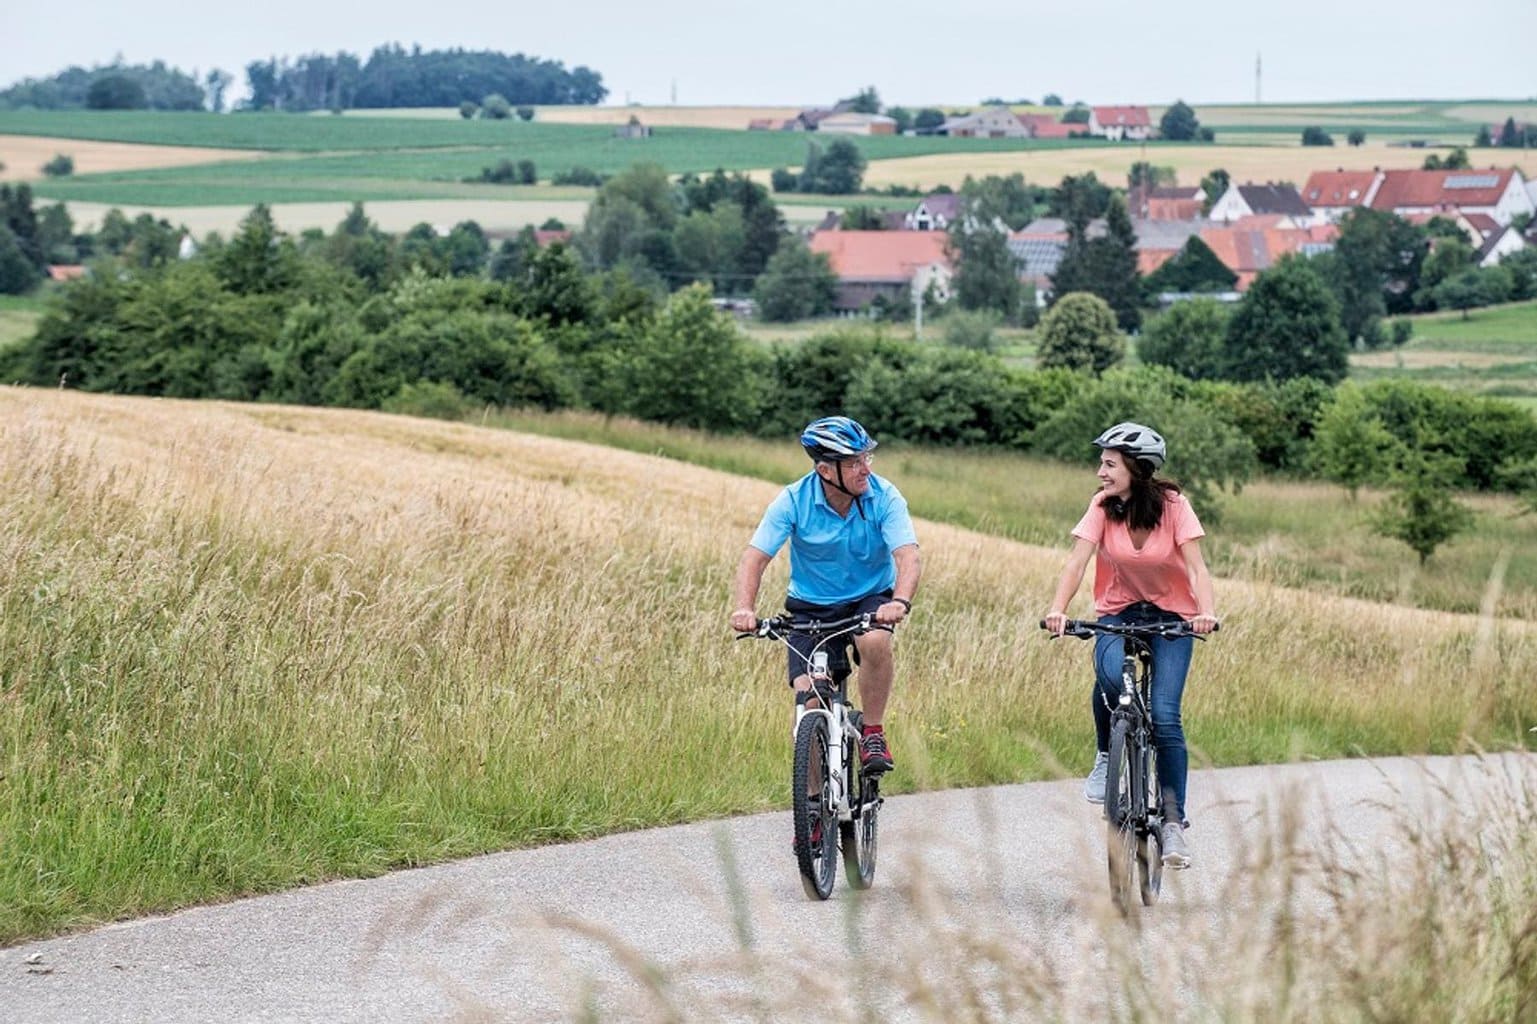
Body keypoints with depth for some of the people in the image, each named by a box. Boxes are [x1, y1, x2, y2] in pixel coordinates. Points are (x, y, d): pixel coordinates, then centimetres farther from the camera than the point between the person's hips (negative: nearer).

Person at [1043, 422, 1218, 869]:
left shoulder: (1173, 506, -15)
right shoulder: (1101, 507, -10)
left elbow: (1196, 565, -22)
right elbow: (1078, 560, -20)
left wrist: (1207, 612, -40)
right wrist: (1058, 609, -37)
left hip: (1171, 616, -1)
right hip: (1118, 612, 1)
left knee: (1164, 717, -14)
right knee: (1111, 675, -32)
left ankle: (1174, 823, -6)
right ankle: (1107, 756, -4)